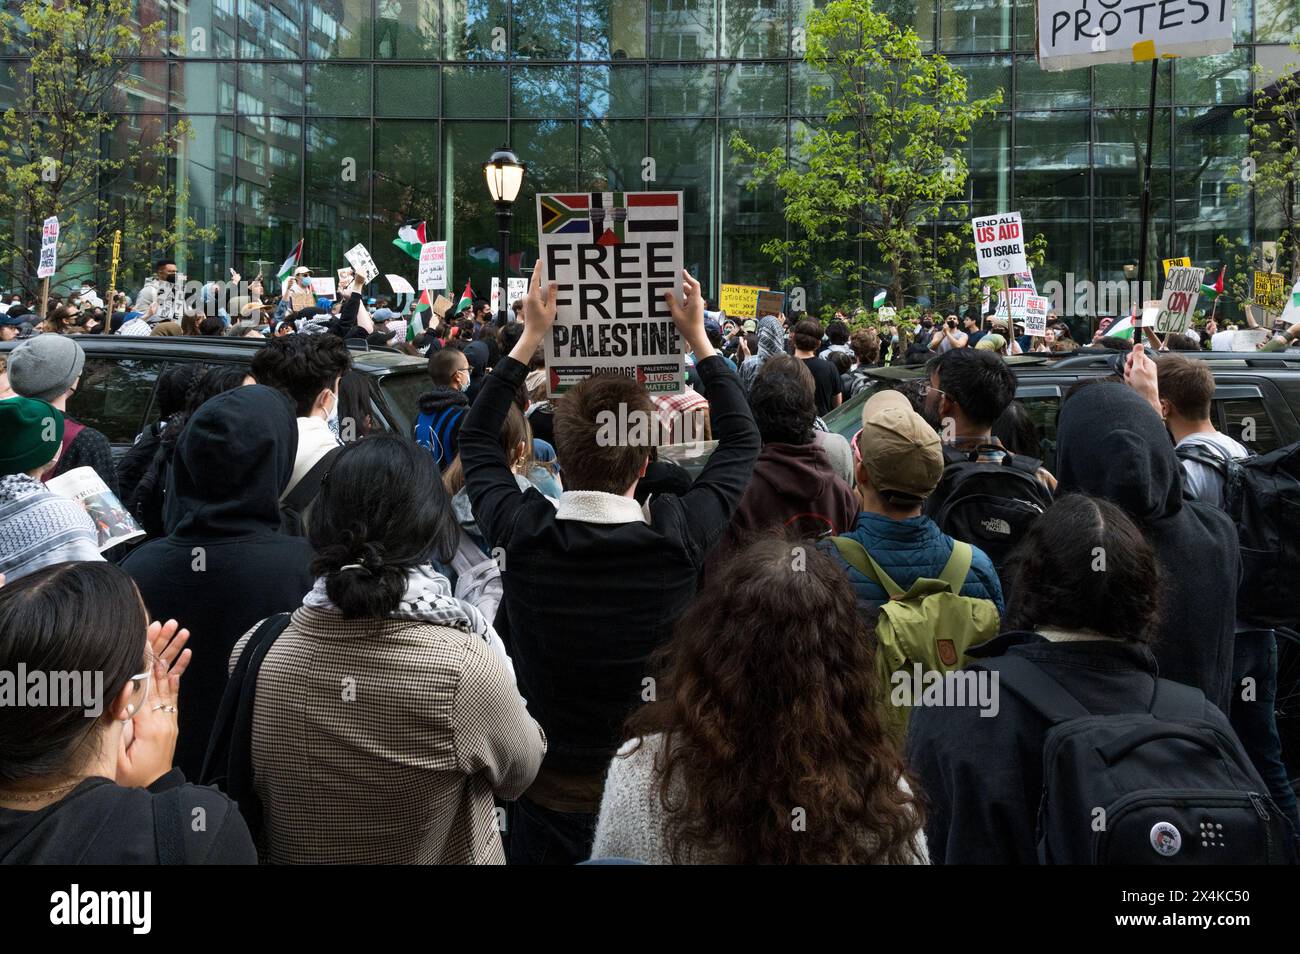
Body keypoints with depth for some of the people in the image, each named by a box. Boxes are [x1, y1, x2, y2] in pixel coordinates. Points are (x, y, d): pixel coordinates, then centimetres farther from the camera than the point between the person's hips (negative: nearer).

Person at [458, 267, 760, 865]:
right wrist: (697, 337, 4)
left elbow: (477, 437, 1)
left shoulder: (523, 533, -21)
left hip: (547, 790, 0)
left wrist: (531, 337, 3)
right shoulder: (679, 537, -22)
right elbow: (741, 441, -2)